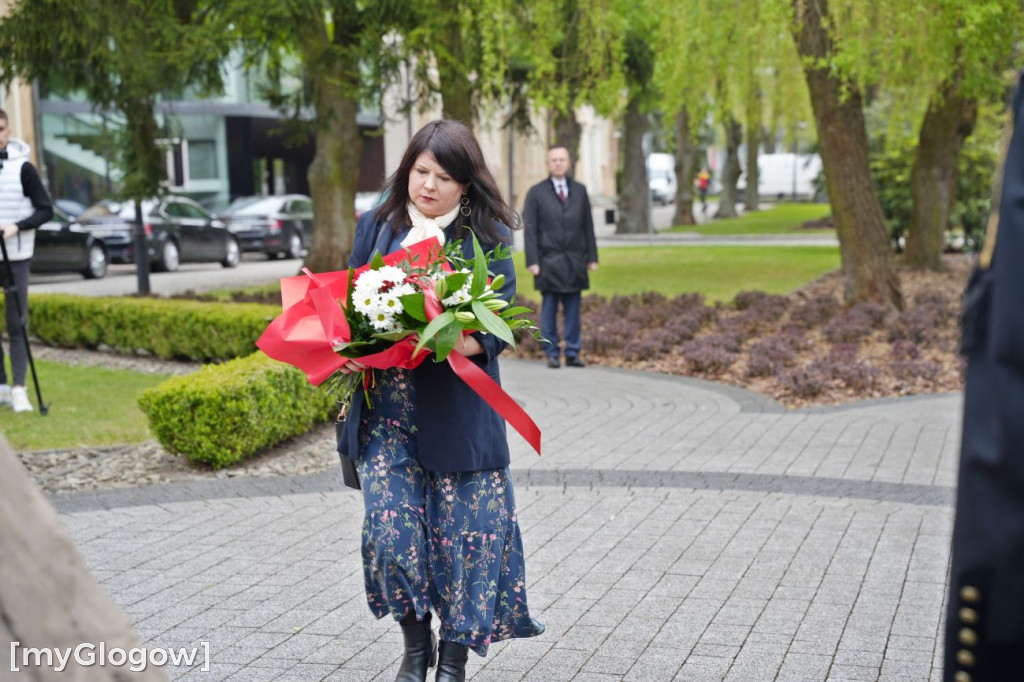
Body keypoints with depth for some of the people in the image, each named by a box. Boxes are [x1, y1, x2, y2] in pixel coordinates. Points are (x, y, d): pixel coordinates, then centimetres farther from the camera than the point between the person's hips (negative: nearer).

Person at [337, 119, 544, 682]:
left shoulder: (487, 236, 1)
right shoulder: (376, 227, 9)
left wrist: (460, 345, -26)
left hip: (456, 411, -1)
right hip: (386, 409, 2)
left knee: (462, 533, 3)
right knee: (391, 531, -6)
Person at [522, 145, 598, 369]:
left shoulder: (580, 191, 13)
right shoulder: (536, 193, 4)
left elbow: (588, 226, 12)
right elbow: (530, 230, 0)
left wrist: (592, 257, 6)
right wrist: (532, 261, -8)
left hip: (574, 261, 2)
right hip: (549, 261, -2)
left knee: (573, 310, 3)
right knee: (549, 309, 1)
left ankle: (572, 354, 7)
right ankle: (552, 354, 6)